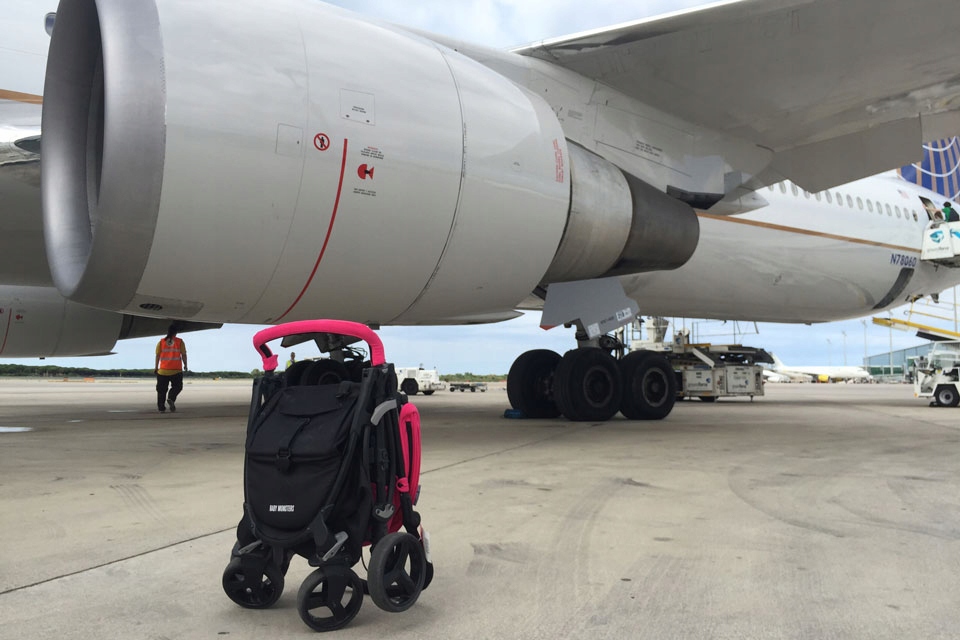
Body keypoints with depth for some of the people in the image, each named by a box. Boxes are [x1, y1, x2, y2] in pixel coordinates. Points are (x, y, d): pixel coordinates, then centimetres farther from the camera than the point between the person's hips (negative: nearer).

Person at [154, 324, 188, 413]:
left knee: (162, 389, 11)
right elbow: (184, 355, -2)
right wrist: (185, 365, 11)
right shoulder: (179, 342, 0)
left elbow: (157, 356, 2)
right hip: (176, 370, -2)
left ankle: (161, 407, 10)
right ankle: (171, 398, -15)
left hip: (163, 370, 2)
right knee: (177, 387, 12)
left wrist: (156, 367, 8)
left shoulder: (161, 342, 5)